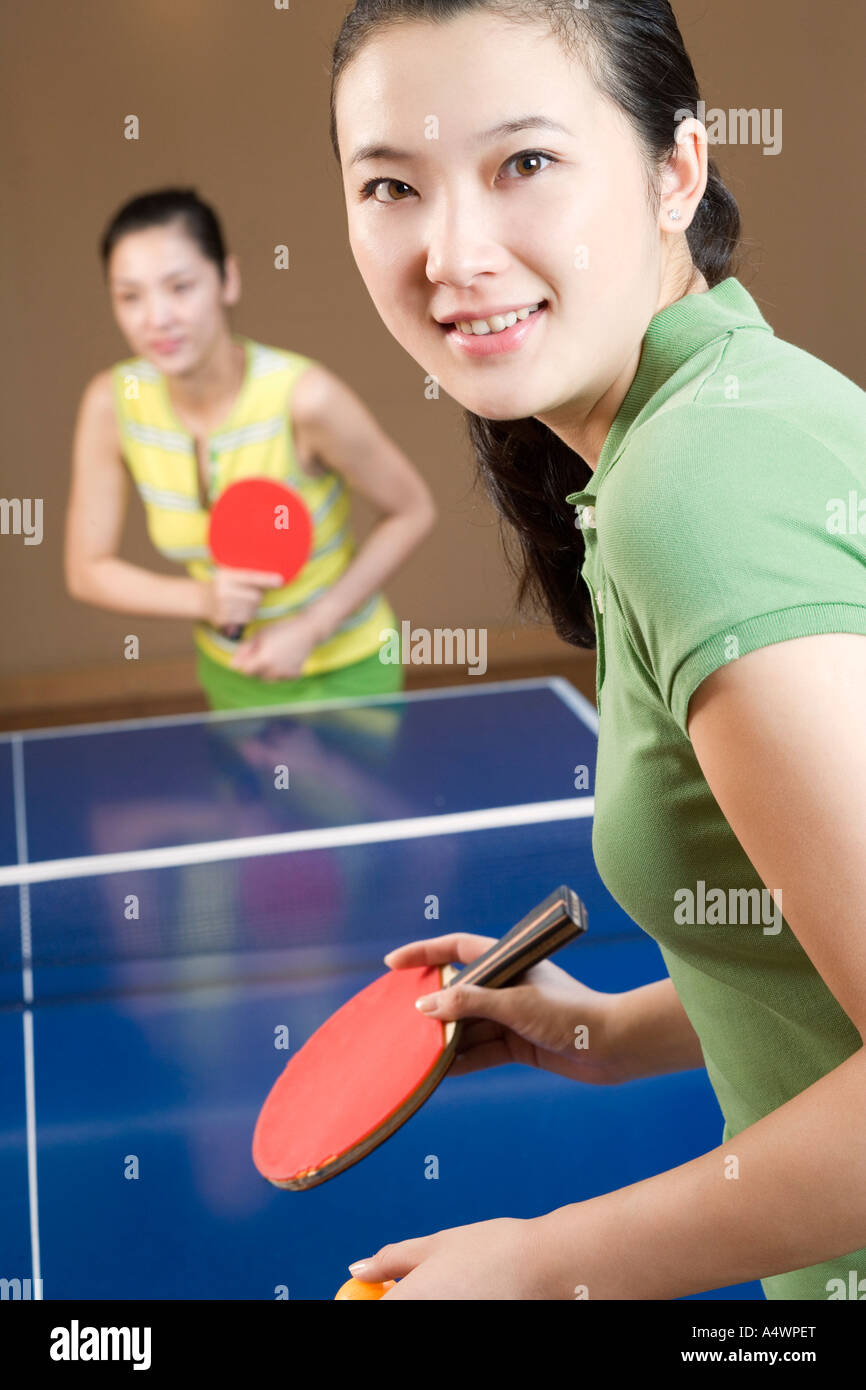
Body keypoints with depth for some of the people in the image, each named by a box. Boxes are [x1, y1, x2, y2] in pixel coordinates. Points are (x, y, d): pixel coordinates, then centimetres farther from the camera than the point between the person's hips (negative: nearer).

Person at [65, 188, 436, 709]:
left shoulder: (306, 396, -28)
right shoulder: (112, 403, -17)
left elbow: (413, 511, -14)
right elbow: (88, 569, -7)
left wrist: (311, 627, -21)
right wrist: (201, 599, -25)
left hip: (343, 678, -3)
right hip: (230, 677, 3)